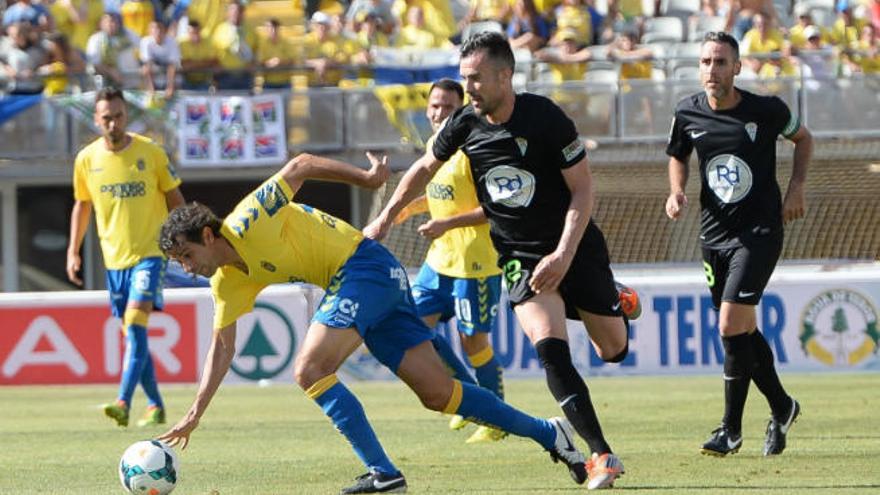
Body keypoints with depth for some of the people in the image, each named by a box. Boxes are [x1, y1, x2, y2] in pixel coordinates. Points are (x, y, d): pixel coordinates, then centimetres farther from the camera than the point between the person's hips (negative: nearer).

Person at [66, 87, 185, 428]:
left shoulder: (151, 153, -6)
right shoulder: (86, 160, 1)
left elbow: (175, 199, 3)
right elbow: (82, 206, 16)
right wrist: (73, 251, 12)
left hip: (150, 252, -4)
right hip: (114, 258, 4)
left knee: (135, 322, -20)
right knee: (133, 334, 8)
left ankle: (124, 403, -27)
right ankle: (155, 406, 18)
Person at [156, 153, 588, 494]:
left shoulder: (246, 224, -16)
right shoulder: (228, 281, 8)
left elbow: (300, 166, -9)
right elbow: (222, 347, 14)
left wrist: (364, 177, -7)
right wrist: (196, 412, 9)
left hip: (364, 266, -9)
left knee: (310, 370, -18)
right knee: (437, 393, 5)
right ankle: (547, 432, 13)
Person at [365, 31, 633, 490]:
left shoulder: (545, 117, -20)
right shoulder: (465, 124, -8)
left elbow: (582, 189, -16)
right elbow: (424, 168, 13)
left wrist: (564, 255, -24)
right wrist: (385, 219, 15)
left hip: (576, 247, -2)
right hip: (521, 257, 2)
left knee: (614, 349, 9)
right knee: (550, 349, -21)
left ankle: (616, 301, 47)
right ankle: (601, 455, -20)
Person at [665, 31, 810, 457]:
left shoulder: (767, 110, -11)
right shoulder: (688, 114, -2)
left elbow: (803, 139, 9)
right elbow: (678, 156, 17)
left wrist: (796, 188, -2)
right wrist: (676, 192, -2)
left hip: (760, 231, -5)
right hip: (714, 231, 5)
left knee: (732, 327, -15)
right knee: (744, 330, 10)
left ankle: (731, 429, -3)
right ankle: (781, 408, 32)